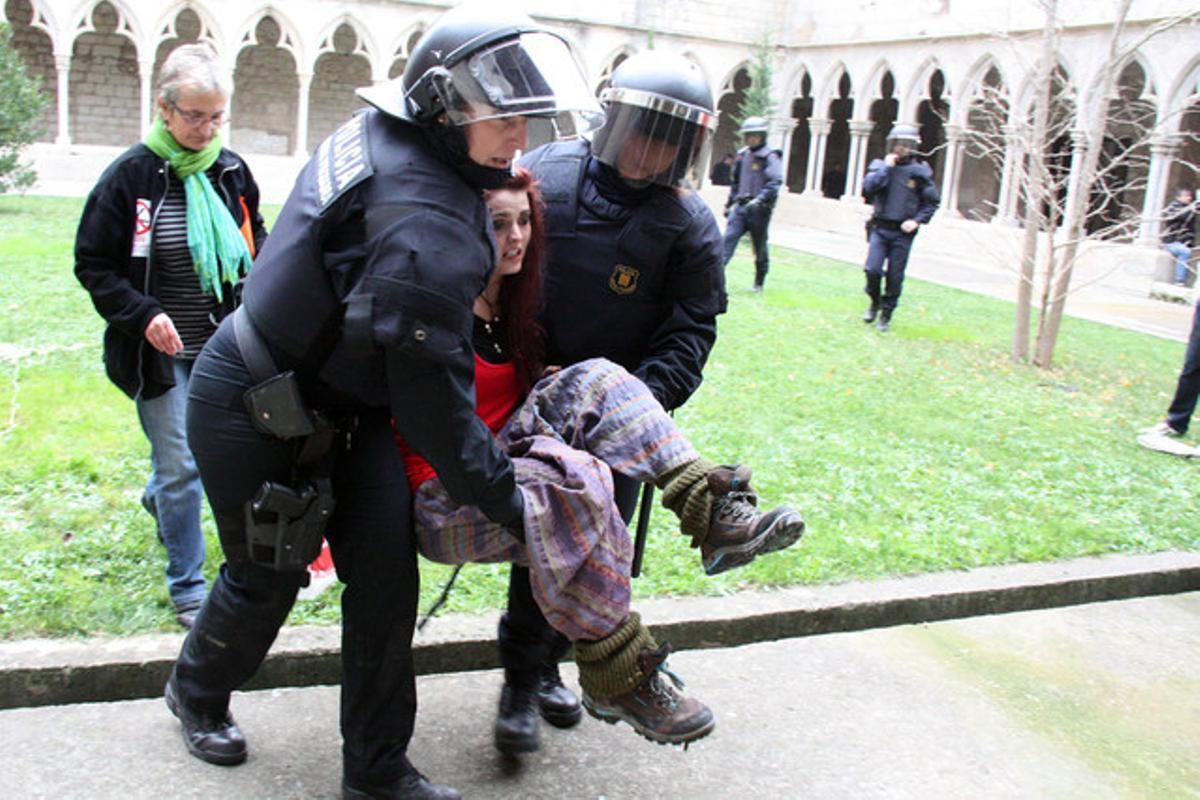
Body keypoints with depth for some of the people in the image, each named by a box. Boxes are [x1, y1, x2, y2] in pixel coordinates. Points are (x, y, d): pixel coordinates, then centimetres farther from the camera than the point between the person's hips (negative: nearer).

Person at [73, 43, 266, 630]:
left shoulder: (231, 170, 2)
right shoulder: (131, 175, -11)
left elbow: (255, 234, 18)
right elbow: (93, 266, -6)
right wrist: (143, 314, -19)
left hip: (222, 346, 5)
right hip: (160, 351, -4)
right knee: (182, 466, -2)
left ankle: (157, 497, 53)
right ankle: (187, 589, 14)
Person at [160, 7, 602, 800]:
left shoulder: (379, 134, -5)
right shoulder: (426, 233, -33)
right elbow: (435, 402, -27)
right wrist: (511, 502, -18)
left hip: (341, 404, 9)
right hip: (259, 413, -8)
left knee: (385, 573, 5)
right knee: (268, 575, 13)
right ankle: (198, 693, 47)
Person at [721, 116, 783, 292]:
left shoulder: (770, 158, -7)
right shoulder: (742, 155, 12)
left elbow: (775, 183, -17)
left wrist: (759, 199, -29)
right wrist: (729, 203, 23)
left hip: (759, 210, -5)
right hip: (740, 206, 5)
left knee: (760, 247, 6)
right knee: (728, 239, -10)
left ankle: (759, 282, 20)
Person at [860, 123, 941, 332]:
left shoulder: (919, 171, 0)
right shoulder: (880, 165, 2)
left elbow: (932, 201, 5)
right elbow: (867, 189, -14)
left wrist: (918, 220, -9)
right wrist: (886, 168, -15)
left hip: (903, 232, 0)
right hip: (880, 229, 0)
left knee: (895, 277, 2)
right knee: (872, 270, -11)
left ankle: (886, 315, 18)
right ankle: (875, 303, 17)